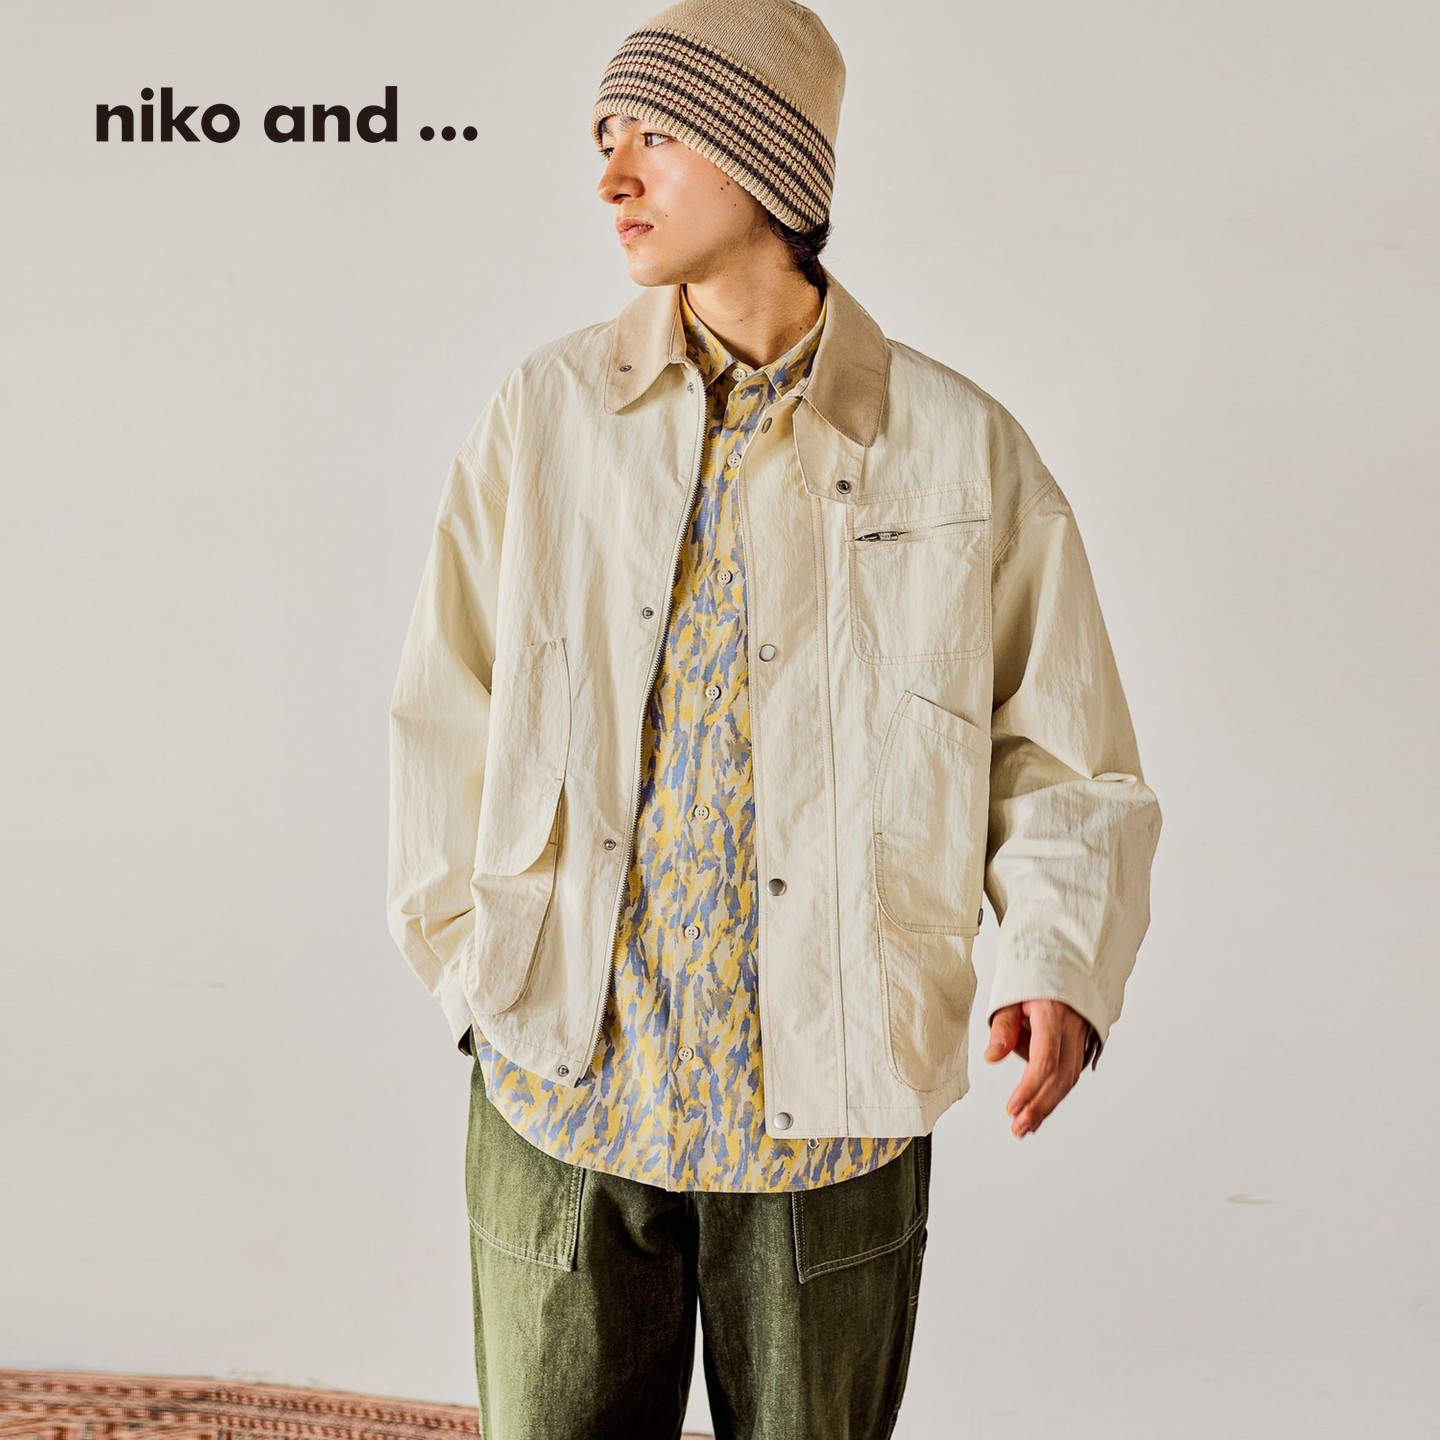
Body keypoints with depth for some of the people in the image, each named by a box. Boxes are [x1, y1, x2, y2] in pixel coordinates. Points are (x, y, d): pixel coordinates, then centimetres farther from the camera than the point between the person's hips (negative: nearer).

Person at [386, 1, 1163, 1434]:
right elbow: (444, 728, 5)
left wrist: (1063, 969, -13)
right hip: (562, 1093, 1)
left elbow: (1066, 766, 2)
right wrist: (479, 982, -1)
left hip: (831, 1111, -1)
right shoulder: (544, 415, 0)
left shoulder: (961, 449, -4)